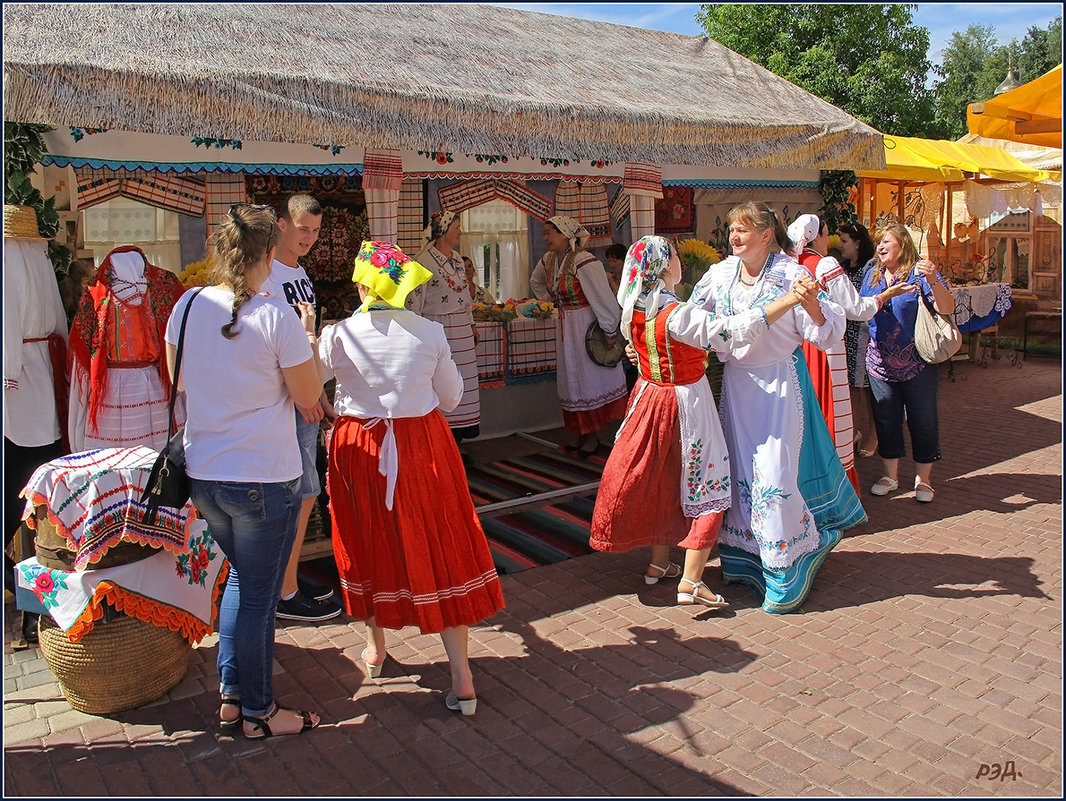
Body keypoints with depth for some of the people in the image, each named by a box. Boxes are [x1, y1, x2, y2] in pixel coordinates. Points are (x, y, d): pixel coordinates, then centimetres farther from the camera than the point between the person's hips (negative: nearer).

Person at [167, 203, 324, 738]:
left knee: (241, 577, 24)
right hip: (264, 478, -6)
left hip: (202, 473, 6)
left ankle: (231, 696, 35)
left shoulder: (188, 306, -1)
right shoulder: (277, 318, -17)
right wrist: (309, 337, 2)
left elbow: (179, 382, 13)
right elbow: (308, 397, -8)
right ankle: (258, 713, 26)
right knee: (258, 594, 9)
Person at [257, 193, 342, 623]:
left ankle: (289, 575, 28)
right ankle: (285, 593, 8)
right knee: (302, 495, -4)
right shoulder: (266, 274, -12)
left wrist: (320, 397, 19)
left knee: (302, 494, 14)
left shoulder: (301, 275, 15)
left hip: (304, 399, 9)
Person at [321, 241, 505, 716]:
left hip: (360, 447, 0)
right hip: (424, 445, 0)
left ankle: (375, 650, 40)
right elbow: (451, 395, 5)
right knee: (442, 552, 5)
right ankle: (462, 680, 5)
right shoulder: (430, 332, -6)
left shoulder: (339, 335, -10)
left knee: (372, 546, 20)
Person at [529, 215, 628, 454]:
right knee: (571, 378, 12)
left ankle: (593, 435, 11)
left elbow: (604, 298, -23)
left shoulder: (584, 262, -22)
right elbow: (536, 282, 26)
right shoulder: (548, 260, 3)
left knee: (591, 377, 1)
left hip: (588, 326, -8)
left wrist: (610, 331, -20)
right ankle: (580, 433, 24)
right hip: (565, 328, 8)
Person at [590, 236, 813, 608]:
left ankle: (659, 563, 32)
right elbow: (733, 331, -31)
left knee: (663, 482, 20)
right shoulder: (678, 316, -25)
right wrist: (787, 300, -34)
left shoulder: (635, 312, -1)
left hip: (651, 397, 8)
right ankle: (690, 582, 1)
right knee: (707, 487, 3)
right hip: (686, 401, -8)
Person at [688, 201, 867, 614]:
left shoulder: (792, 275, -12)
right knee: (739, 468, 10)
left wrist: (812, 303, -31)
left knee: (773, 471, -8)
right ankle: (746, 560, 27)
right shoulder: (720, 274, 2)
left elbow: (827, 333, -12)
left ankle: (788, 569, 12)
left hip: (780, 383, -5)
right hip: (736, 382, 5)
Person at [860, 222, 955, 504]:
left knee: (922, 420, 5)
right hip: (880, 362, 5)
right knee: (886, 420, 11)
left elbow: (947, 309, -19)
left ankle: (922, 479, 19)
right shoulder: (873, 274, 8)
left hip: (917, 362, -4)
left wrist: (934, 281, -33)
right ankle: (890, 475, 25)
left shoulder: (919, 271, -8)